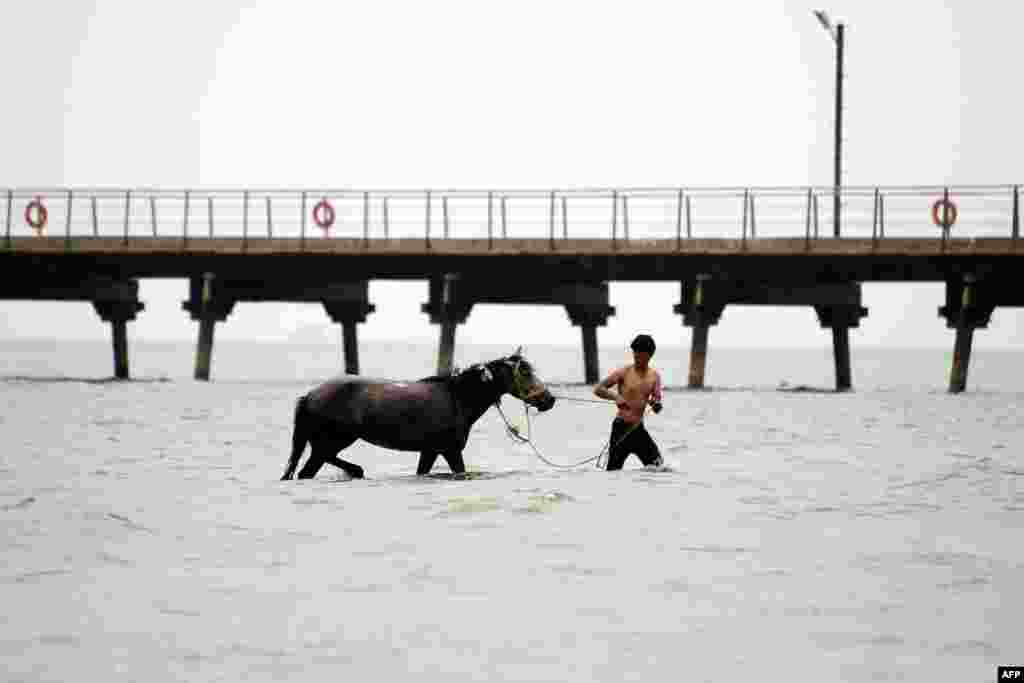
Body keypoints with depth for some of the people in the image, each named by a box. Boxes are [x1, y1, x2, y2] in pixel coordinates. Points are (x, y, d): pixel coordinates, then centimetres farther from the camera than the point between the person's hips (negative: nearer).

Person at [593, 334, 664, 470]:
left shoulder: (654, 376, 6)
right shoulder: (624, 372, -6)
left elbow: (657, 400, 7)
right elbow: (598, 389, -6)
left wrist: (656, 405, -17)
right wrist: (615, 396, -24)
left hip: (638, 428, 4)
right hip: (621, 427, -4)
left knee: (657, 465, 2)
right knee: (614, 469, -5)